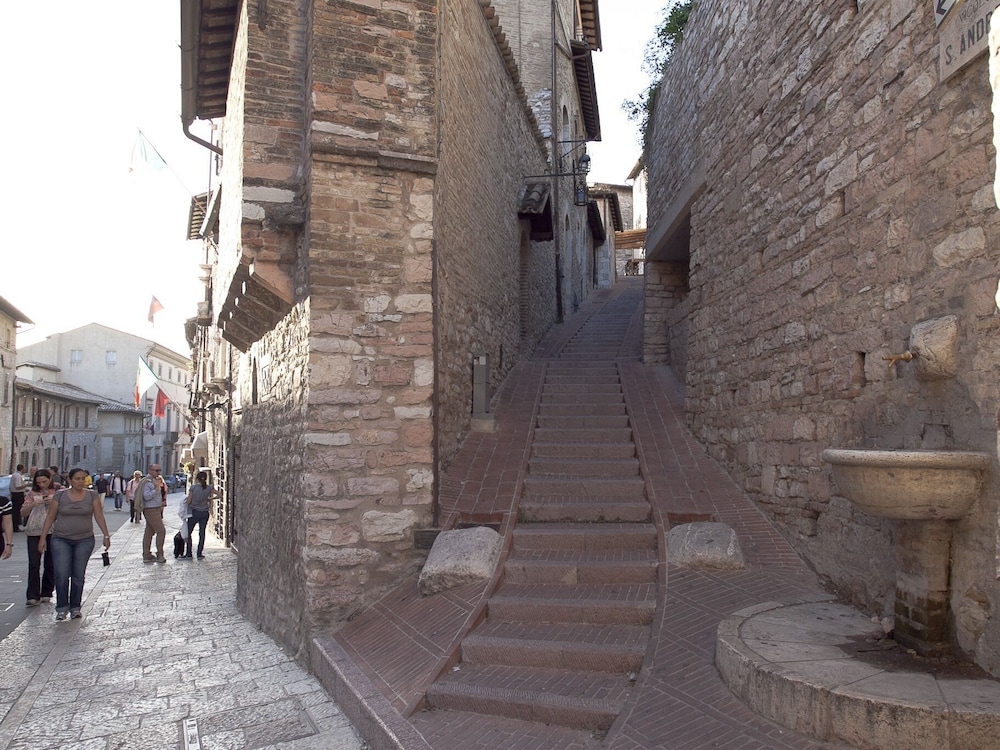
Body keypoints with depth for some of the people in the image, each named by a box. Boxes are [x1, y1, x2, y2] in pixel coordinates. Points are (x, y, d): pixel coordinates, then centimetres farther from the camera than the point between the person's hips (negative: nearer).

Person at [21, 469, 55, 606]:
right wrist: (33, 504, -13)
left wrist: (54, 503, -15)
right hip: (34, 532, 0)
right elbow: (23, 513, 5)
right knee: (34, 564, -7)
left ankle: (46, 594, 17)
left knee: (50, 564, 6)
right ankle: (32, 596, -5)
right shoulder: (33, 494, 7)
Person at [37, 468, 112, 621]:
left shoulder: (92, 495, 1)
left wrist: (106, 535, -4)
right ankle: (62, 608, 6)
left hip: (85, 540, 1)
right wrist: (43, 538, 2)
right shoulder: (60, 496, 0)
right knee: (61, 575, -7)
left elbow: (99, 516, 1)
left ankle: (75, 608, 17)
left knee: (78, 576, 5)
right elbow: (50, 517, 5)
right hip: (61, 540, 0)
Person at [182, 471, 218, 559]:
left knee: (189, 532, 11)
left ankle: (188, 554, 12)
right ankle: (199, 554, 10)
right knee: (202, 533, 8)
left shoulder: (193, 487, -12)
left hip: (194, 512, -3)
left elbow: (188, 501, -9)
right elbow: (218, 495, 3)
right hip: (205, 513, 3)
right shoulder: (209, 488, -4)